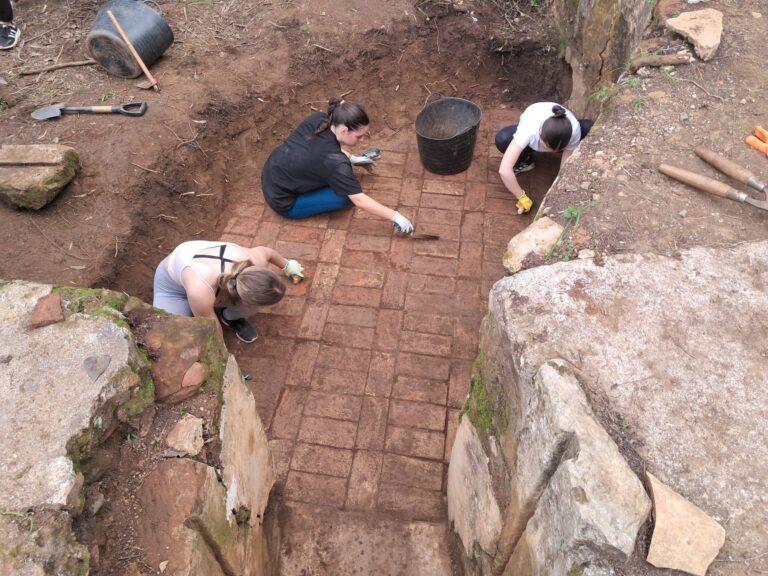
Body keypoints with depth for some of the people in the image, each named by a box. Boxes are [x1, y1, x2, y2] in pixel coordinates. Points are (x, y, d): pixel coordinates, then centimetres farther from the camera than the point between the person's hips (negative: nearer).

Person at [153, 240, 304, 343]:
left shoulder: (254, 262, -32)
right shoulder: (200, 291, -45)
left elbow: (265, 251, -7)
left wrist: (287, 265, 12)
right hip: (173, 280, -3)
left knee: (256, 292, -24)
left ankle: (230, 317, 8)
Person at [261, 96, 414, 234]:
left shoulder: (318, 119, -12)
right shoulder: (334, 161, -33)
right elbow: (359, 200, -29)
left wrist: (352, 158, 9)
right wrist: (395, 216, -24)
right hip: (283, 202, -7)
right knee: (347, 195, -11)